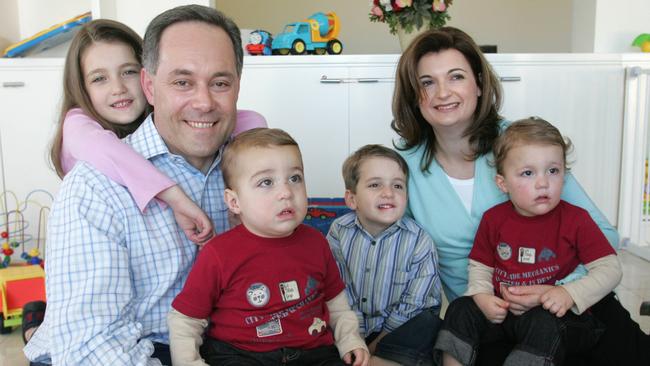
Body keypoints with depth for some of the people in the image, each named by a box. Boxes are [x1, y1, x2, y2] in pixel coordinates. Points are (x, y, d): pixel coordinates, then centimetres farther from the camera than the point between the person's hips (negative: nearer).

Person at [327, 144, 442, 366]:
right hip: (355, 325, 1)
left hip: (400, 324, -1)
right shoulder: (339, 232, -11)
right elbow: (342, 293, -11)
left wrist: (376, 346, -11)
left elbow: (411, 305, -12)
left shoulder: (419, 241, -16)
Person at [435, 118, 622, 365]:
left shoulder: (576, 219, -9)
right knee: (460, 310, -13)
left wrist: (570, 294, -24)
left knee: (544, 324, -35)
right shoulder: (493, 219, 1)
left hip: (553, 314, -3)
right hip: (502, 310, 4)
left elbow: (610, 269, -9)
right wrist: (482, 296, -10)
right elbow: (480, 266, 11)